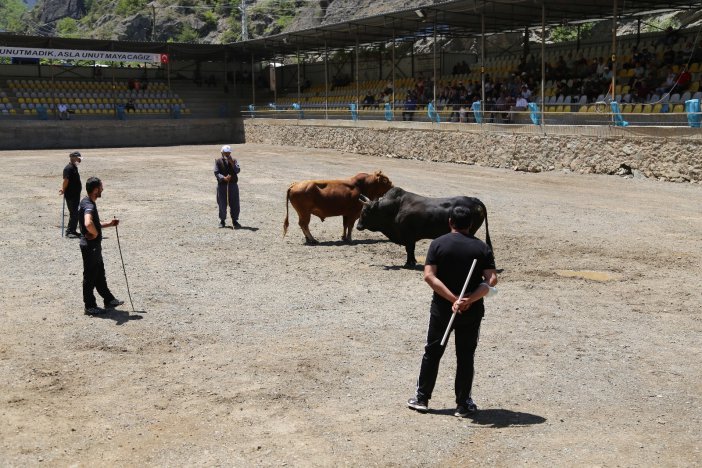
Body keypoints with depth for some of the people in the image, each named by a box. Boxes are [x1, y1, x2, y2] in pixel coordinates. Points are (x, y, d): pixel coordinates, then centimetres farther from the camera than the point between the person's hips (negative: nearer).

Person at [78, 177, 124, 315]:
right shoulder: (89, 205, -23)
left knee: (100, 274, 19)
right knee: (90, 276, 1)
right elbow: (88, 223, -42)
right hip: (90, 246, -10)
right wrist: (95, 233, -24)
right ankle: (90, 306, 12)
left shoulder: (87, 203, 11)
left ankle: (109, 300, 30)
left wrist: (109, 224, 14)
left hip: (94, 246, 10)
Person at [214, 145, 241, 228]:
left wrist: (232, 163, -20)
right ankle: (222, 221, 18)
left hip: (233, 185, 1)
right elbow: (216, 173, -7)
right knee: (222, 204, 4)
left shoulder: (234, 161, 7)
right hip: (222, 185, -1)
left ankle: (235, 221, 15)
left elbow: (238, 170, -8)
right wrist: (224, 178, -23)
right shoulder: (218, 161, 3)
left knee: (234, 204, 2)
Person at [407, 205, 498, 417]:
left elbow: (429, 276, -15)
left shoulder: (438, 244, -5)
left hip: (442, 309, 0)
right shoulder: (482, 247, -2)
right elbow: (492, 280, -12)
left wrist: (453, 299, -19)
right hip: (472, 312, 1)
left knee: (432, 352, 13)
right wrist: (469, 300, -19)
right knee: (465, 356, 10)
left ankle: (422, 398, 21)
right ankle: (463, 404, 16)